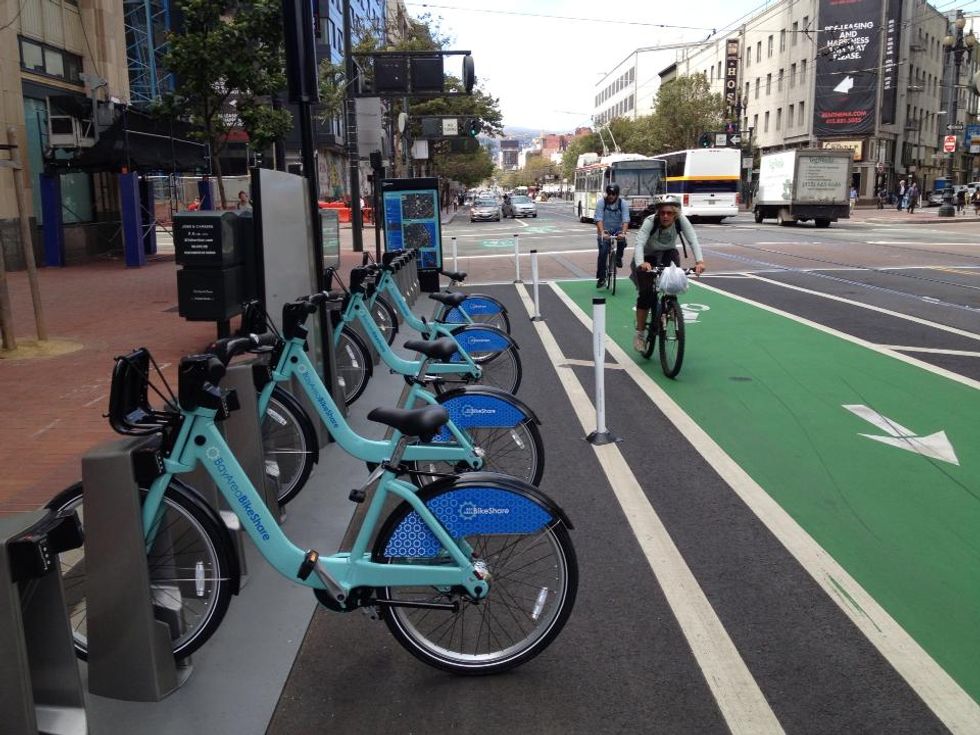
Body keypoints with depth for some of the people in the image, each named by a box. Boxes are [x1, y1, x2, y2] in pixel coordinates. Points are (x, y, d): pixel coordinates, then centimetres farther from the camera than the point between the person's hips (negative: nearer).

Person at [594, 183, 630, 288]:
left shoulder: (623, 203, -10)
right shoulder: (601, 202, -12)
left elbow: (626, 220, -19)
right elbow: (599, 219, -21)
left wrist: (623, 232, -37)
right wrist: (602, 232, -38)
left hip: (618, 229, 1)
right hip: (605, 230, -1)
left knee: (622, 240, -32)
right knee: (603, 252, -15)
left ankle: (618, 258, -2)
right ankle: (601, 278, -4)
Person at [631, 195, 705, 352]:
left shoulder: (681, 220, -24)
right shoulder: (650, 221, -30)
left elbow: (693, 240, -34)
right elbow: (639, 243, -42)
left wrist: (699, 261, -52)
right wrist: (640, 263, -62)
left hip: (668, 254, 2)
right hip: (648, 257, -2)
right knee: (646, 293, -14)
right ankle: (640, 333, 0)